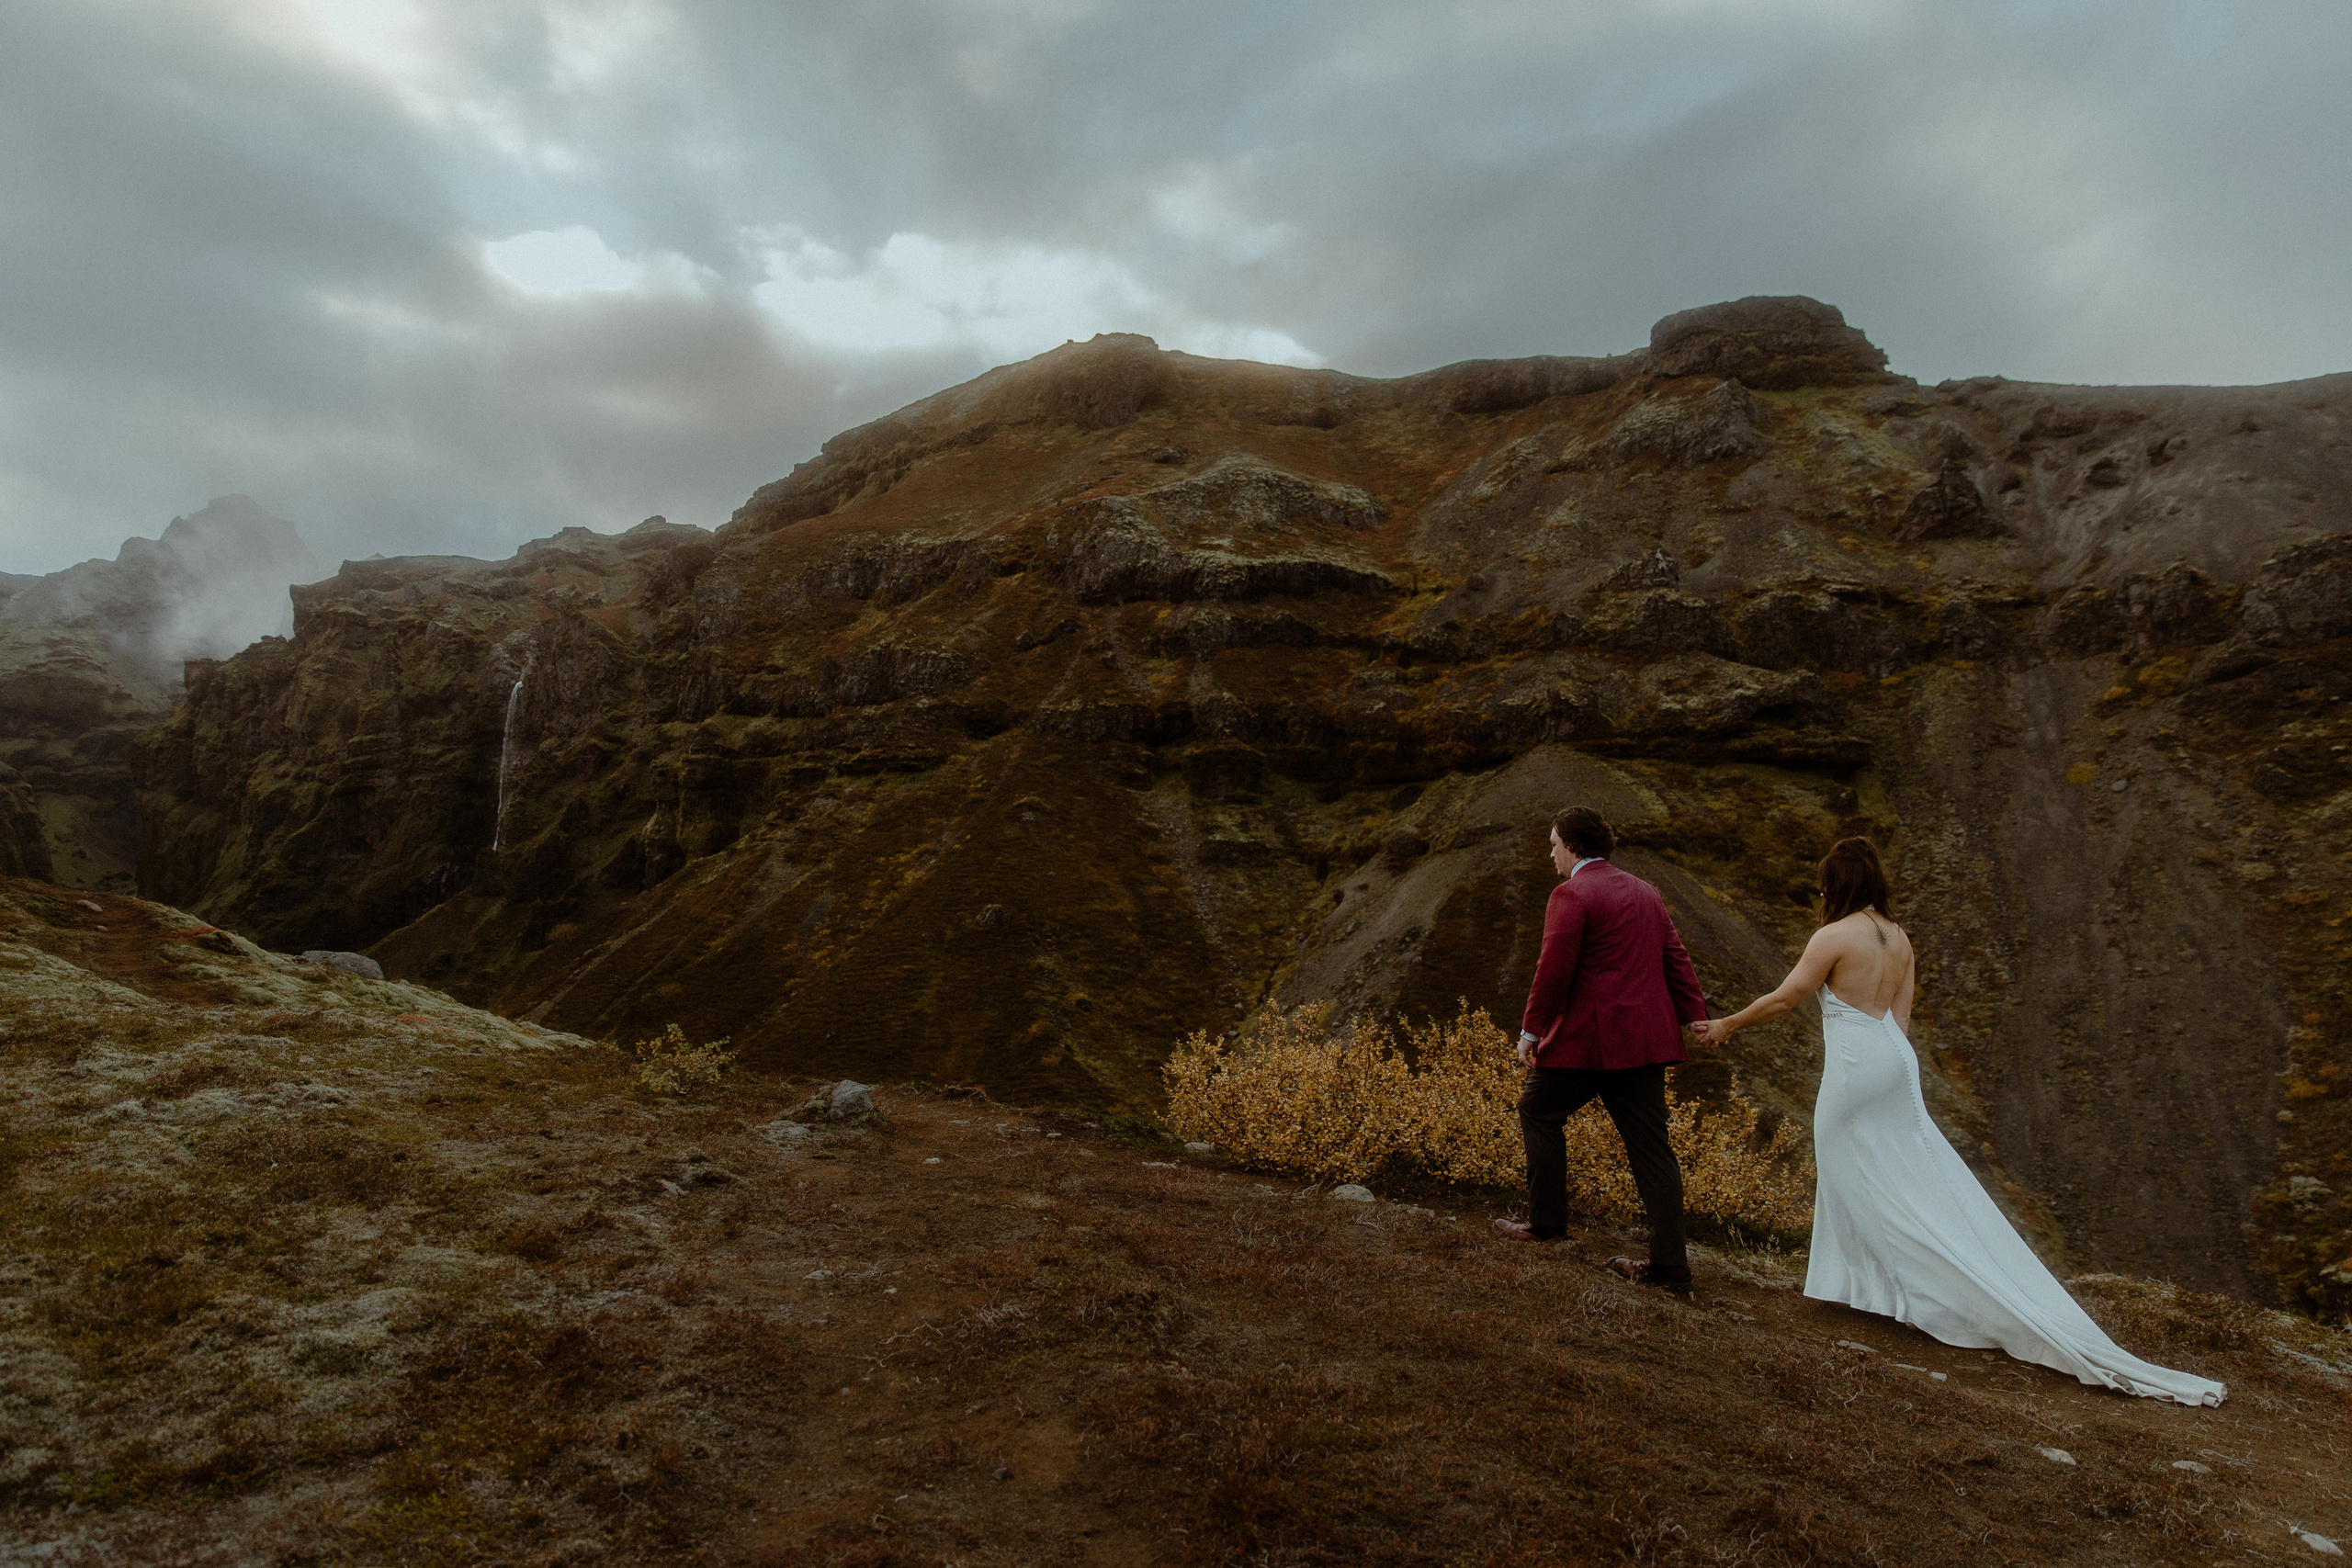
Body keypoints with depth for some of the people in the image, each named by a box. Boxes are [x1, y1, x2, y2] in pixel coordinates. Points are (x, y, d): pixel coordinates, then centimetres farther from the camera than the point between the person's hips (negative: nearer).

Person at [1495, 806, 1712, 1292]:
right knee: (1651, 1146, 7)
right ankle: (1670, 1263, 8)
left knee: (1538, 1112, 12)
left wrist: (1531, 1030, -10)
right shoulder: (1645, 891, 16)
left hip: (1588, 1038, -8)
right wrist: (1696, 1016, 15)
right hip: (1644, 1040, 8)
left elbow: (1554, 970, -17)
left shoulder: (1571, 895, -11)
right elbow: (1675, 959, 15)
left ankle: (1547, 1220, 17)